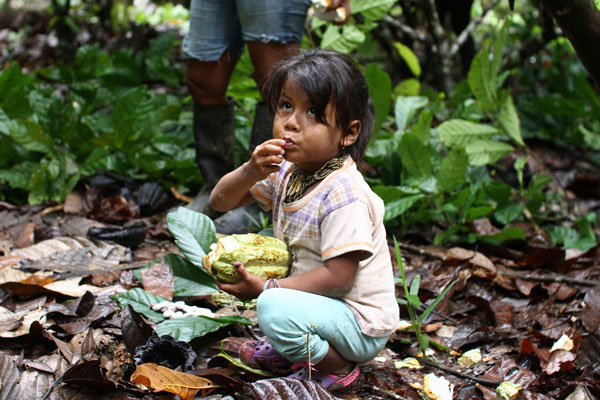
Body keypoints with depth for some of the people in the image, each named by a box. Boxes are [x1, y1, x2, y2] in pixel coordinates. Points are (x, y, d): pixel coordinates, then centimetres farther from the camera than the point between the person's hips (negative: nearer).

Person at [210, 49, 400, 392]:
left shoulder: (344, 194, -26)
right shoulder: (285, 172, 0)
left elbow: (338, 277, -27)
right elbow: (220, 202, 3)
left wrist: (265, 289, -23)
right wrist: (251, 173, -19)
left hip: (362, 327, -9)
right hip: (316, 299, 9)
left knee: (275, 309, -32)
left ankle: (337, 370, -6)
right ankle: (285, 349, 15)